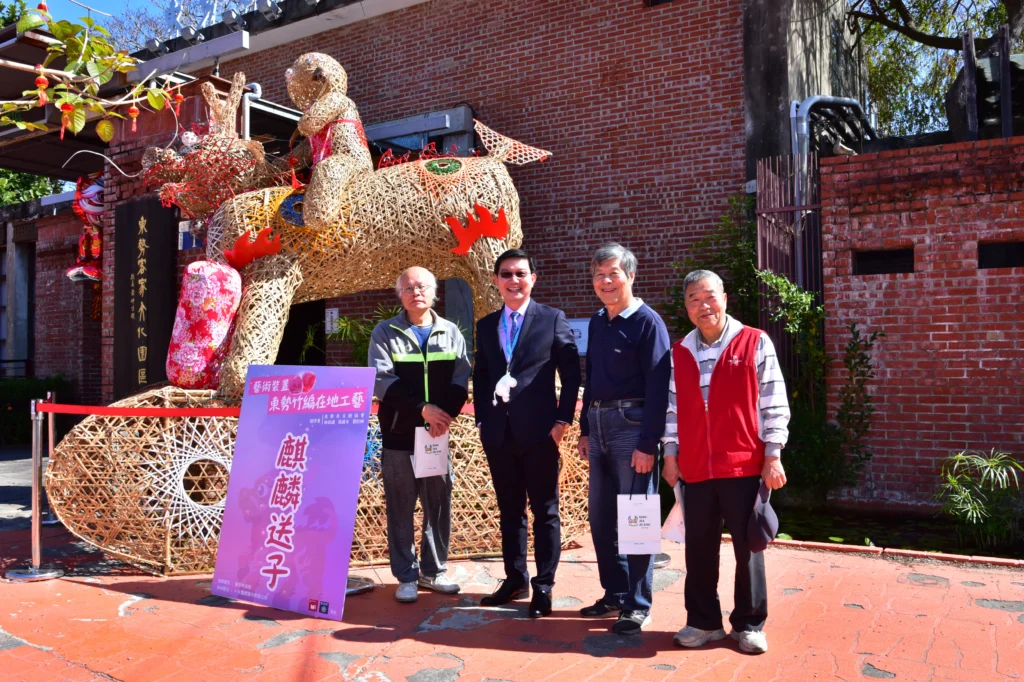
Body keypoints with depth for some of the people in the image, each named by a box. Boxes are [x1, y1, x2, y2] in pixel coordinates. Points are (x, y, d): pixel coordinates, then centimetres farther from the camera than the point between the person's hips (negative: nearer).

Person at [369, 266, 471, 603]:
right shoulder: (385, 333, 2)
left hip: (437, 432, 2)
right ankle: (406, 576, 13)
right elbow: (381, 381, -8)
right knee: (400, 508, 3)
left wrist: (445, 414, -15)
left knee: (439, 504, 7)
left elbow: (461, 379, 2)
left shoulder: (451, 332, 8)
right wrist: (423, 408, -17)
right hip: (399, 433, -2)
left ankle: (433, 571, 20)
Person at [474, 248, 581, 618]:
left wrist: (563, 420, -8)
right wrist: (482, 420, 6)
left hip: (538, 432, -4)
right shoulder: (485, 325, 12)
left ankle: (543, 586, 14)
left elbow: (571, 373, -2)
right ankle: (515, 578, 26)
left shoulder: (553, 319, -1)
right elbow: (480, 376, 15)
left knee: (545, 511, 5)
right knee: (509, 511, 14)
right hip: (498, 433, 4)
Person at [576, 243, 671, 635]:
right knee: (601, 516, 12)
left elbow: (658, 387, -13)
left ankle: (638, 605, 12)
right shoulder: (597, 322, 13)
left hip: (632, 424, -7)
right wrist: (585, 429, 14)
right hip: (599, 425, 7)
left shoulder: (648, 322, -8)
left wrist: (647, 443, -17)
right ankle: (615, 595, 26)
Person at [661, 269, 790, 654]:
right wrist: (670, 454, 8)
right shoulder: (680, 353, 10)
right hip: (695, 467, 4)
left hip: (745, 465, -3)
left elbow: (774, 404, -3)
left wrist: (773, 455, -6)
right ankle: (703, 621, 23)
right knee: (699, 547, 9)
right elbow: (673, 408, 11)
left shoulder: (755, 343, -2)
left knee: (748, 546, 6)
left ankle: (749, 624, 21)